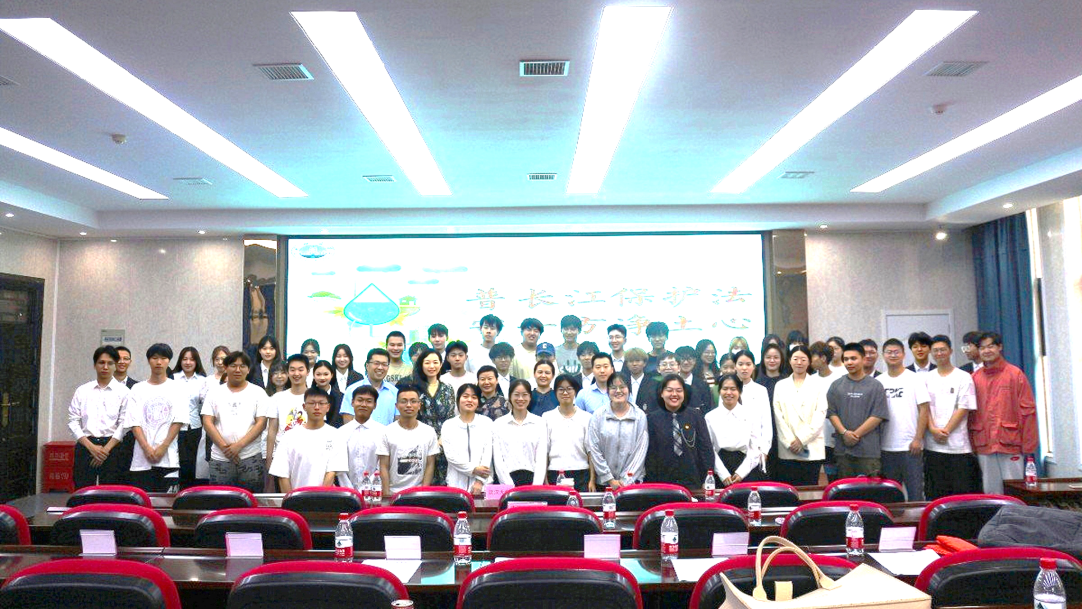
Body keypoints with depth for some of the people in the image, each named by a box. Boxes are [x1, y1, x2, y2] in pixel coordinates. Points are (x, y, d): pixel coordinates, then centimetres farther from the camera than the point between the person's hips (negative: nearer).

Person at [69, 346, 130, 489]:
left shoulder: (123, 391, 4)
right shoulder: (82, 390, 11)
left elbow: (124, 425, -3)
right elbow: (73, 422, 6)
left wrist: (106, 449, -11)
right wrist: (91, 447, -6)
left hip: (112, 448, -2)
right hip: (85, 446, 2)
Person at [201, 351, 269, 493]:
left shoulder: (258, 392, 6)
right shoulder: (214, 393, 11)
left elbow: (261, 423, -2)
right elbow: (207, 422, 3)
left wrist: (239, 445, -12)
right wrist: (224, 447, -9)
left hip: (250, 457, -1)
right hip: (220, 458, 1)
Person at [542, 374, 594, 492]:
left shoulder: (586, 418, 5)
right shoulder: (547, 417, 6)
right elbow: (544, 451, 5)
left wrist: (592, 480, -2)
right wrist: (544, 481, -1)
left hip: (581, 475, 0)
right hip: (555, 476, 0)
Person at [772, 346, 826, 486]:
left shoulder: (817, 384, 8)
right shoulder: (781, 385, 12)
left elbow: (820, 414, -1)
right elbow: (778, 416, 4)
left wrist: (802, 439, -9)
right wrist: (790, 442, -7)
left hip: (812, 450, -1)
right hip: (787, 451, 1)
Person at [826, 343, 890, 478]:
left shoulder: (875, 386, 4)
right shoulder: (836, 386, 11)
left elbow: (878, 416, -3)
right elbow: (831, 413, 5)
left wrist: (856, 434, -9)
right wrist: (844, 432, -10)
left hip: (869, 450, -2)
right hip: (842, 449, 2)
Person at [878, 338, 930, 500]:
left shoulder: (914, 379, -1)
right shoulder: (878, 382, 7)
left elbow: (924, 410, -4)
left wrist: (918, 439, -11)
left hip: (911, 446, -3)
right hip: (886, 447, 3)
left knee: (915, 492, 2)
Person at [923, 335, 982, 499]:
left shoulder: (963, 377, 3)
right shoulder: (927, 378, 12)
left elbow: (964, 408, -4)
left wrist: (946, 430, -10)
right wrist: (933, 430, -8)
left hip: (958, 444, -3)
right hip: (933, 445, 3)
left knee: (963, 490, -2)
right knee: (935, 494, 5)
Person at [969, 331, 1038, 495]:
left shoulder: (1015, 374, 1)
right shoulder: (975, 378, 8)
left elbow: (1028, 410, -1)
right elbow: (970, 413, 10)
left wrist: (1028, 445, -5)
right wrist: (972, 444, 4)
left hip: (1011, 444, -2)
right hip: (984, 447, 2)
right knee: (990, 492, 7)